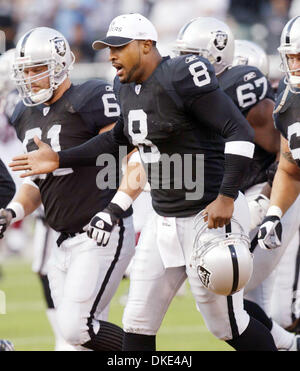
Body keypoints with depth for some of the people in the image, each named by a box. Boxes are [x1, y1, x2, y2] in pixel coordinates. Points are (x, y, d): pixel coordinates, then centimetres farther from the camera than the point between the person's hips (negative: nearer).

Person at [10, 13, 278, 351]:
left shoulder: (182, 79, -19)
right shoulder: (126, 87, 8)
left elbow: (240, 132, -22)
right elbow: (119, 139, 28)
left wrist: (226, 197, -27)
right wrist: (60, 160, 23)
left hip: (208, 218, -9)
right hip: (163, 220, 9)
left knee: (227, 325, 1)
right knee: (138, 323, 8)